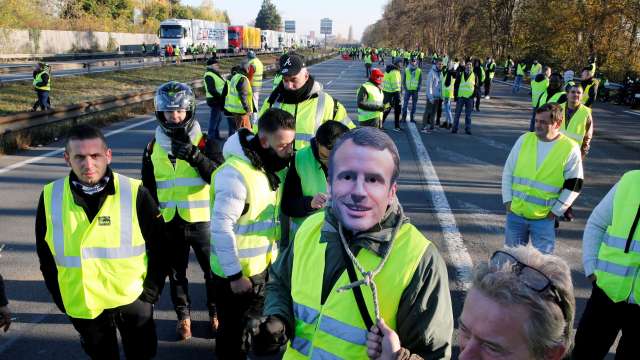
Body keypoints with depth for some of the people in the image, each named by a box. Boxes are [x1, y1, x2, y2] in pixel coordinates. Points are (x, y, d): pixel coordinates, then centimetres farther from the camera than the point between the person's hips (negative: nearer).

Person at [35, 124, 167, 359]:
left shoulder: (134, 193, -14)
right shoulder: (50, 197, -7)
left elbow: (159, 247, -5)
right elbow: (46, 255, 5)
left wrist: (151, 291, -6)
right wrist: (61, 299, 5)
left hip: (133, 301, -2)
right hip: (81, 306, 2)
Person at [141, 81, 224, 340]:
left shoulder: (205, 142, -7)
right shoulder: (153, 147, 2)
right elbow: (148, 187, 10)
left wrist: (195, 156, -30)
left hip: (201, 219, -2)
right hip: (169, 222, 3)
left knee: (212, 270, 11)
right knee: (176, 273, 16)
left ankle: (215, 312, 33)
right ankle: (183, 315, 36)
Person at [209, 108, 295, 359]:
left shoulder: (267, 163, 0)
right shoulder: (236, 173, -27)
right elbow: (221, 228, -26)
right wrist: (235, 275, -21)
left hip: (262, 264, 8)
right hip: (236, 271, -8)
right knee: (234, 330, 14)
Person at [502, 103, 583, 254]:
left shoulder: (570, 149, -6)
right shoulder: (524, 140, 2)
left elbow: (573, 185, -3)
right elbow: (508, 172, 7)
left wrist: (556, 211, -6)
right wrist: (508, 200, 2)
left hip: (544, 218, -3)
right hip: (515, 213, 3)